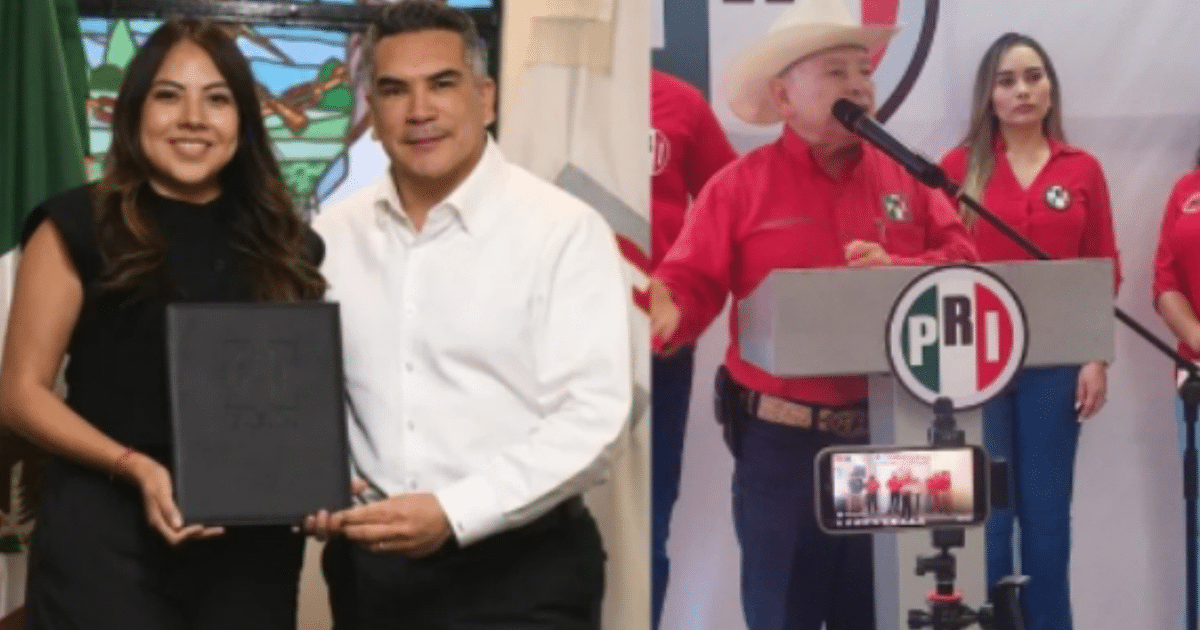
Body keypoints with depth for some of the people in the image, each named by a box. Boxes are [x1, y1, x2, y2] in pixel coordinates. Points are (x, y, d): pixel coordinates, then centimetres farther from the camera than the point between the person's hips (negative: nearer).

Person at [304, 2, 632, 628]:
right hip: (370, 563, 4)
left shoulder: (564, 230, -9)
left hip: (520, 570, -4)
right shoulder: (333, 235, 6)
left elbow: (593, 417, -15)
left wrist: (453, 513, -22)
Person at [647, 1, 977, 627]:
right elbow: (690, 286, -10)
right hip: (781, 443, -3)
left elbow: (962, 260, 1)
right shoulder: (740, 184, -3)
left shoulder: (906, 175, 7)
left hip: (889, 438, 3)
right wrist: (663, 313, -31)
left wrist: (897, 271, -16)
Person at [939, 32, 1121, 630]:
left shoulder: (1082, 170, 6)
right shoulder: (959, 167, 1)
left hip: (1055, 363, 1)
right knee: (985, 513, 1)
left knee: (1046, 510, 7)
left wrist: (1097, 358, 0)